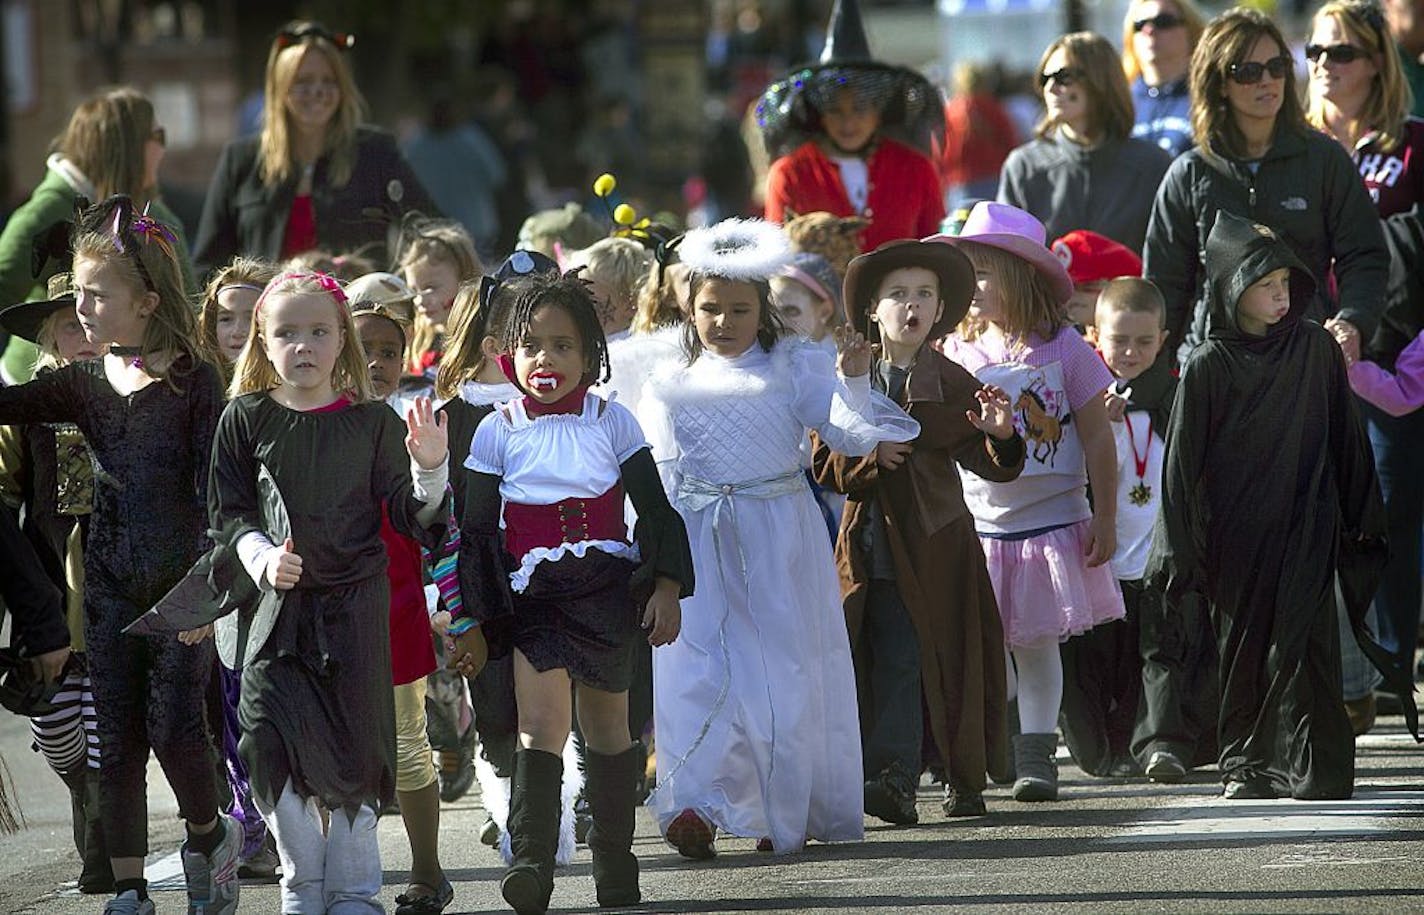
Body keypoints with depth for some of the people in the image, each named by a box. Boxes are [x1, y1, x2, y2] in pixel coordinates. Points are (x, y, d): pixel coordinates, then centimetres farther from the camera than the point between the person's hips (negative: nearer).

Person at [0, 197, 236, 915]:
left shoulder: (194, 381, -5)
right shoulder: (83, 383, 8)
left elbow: (214, 491, -8)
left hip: (181, 584, -4)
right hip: (110, 586, 4)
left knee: (172, 727, -8)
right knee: (117, 736, 3)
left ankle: (208, 835, 21)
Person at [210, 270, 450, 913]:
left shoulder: (371, 422, 2)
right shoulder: (245, 419, 2)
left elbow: (409, 517, 2)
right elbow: (229, 512, 4)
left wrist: (429, 469, -16)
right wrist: (262, 558, -13)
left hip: (356, 604, 0)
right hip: (278, 599, 0)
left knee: (356, 745, 2)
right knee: (270, 740, -9)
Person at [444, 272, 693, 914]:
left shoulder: (611, 421, 4)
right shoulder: (498, 431, 3)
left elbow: (656, 512, 8)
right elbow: (476, 531, 6)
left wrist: (667, 589, 0)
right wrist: (471, 621, 4)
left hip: (608, 589, 1)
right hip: (532, 595, -1)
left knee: (607, 729, 10)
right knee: (541, 726, -17)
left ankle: (615, 863, 22)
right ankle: (530, 862, -25)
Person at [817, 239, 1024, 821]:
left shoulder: (951, 384, 5)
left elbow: (989, 465, 1)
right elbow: (824, 462, 4)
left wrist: (999, 436, -21)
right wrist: (871, 456, -14)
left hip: (934, 546, -1)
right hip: (869, 548, 1)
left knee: (947, 661, -4)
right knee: (892, 664, -1)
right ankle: (895, 780, 3)